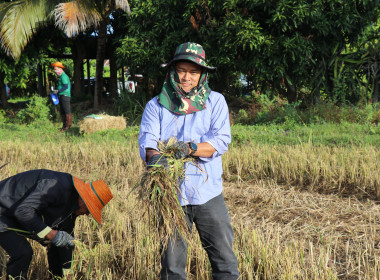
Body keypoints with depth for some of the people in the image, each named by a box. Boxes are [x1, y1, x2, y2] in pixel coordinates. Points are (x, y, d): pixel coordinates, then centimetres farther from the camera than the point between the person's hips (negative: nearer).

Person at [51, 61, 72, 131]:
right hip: (61, 96, 10)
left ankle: (68, 125, -6)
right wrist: (57, 91, 17)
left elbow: (66, 86, -23)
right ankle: (64, 125, 17)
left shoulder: (64, 76, -13)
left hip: (65, 96, -10)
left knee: (67, 111, -7)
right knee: (62, 112, 12)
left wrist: (58, 91, -19)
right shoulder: (61, 76, 18)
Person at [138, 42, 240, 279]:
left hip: (208, 193, 0)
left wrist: (190, 148, -24)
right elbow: (147, 140, -7)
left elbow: (221, 140, -6)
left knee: (225, 260, 5)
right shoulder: (156, 106, 7)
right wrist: (155, 156, -30)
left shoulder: (215, 102, 7)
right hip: (171, 195, 0)